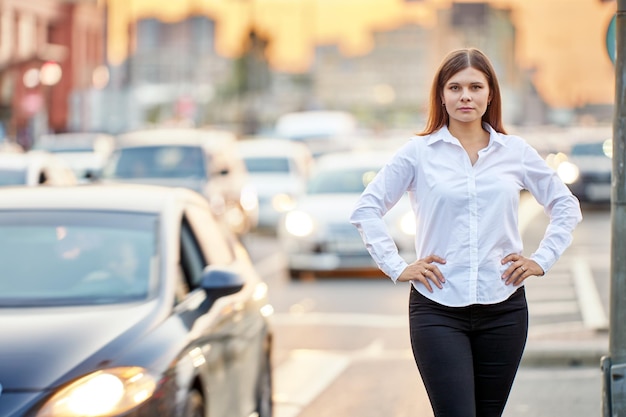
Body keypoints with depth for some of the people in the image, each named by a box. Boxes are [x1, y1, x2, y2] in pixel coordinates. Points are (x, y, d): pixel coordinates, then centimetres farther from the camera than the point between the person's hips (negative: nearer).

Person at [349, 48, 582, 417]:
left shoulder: (516, 152, 8)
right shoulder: (418, 152, 2)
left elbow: (566, 207, 17)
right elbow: (366, 210, 5)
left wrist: (542, 260, 6)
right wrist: (397, 267, -2)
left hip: (503, 307, 2)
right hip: (437, 309, -2)